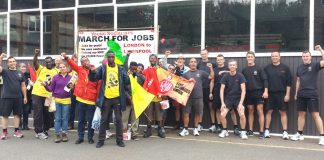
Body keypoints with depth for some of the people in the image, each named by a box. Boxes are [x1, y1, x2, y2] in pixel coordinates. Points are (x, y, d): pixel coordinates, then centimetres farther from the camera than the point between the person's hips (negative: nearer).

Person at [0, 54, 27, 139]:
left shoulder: (20, 73, 8)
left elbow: (23, 86, 11)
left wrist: (25, 96, 8)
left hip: (18, 97, 3)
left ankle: (16, 131, 18)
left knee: (17, 114, 9)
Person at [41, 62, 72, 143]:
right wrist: (45, 85, -12)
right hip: (57, 100, 0)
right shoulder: (55, 77, 1)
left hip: (66, 100, 0)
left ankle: (64, 134, 18)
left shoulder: (70, 77, 1)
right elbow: (51, 89, 3)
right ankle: (58, 135, 11)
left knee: (65, 118, 8)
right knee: (57, 118, 5)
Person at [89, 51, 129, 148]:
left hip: (117, 97, 1)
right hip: (106, 98, 0)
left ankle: (119, 140, 17)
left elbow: (126, 81, 2)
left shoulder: (120, 69, 6)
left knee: (118, 119, 7)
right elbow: (93, 78, -4)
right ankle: (101, 140, 16)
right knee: (104, 119, 7)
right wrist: (92, 72, -26)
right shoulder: (102, 68, 3)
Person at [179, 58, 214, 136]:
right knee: (186, 113, -1)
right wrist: (188, 81, -12)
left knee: (198, 113, 8)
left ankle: (195, 129, 23)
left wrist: (211, 68, -6)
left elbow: (211, 77, 5)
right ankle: (185, 129, 11)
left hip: (198, 97, 0)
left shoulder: (201, 72, 7)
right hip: (188, 97, 0)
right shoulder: (186, 74, 8)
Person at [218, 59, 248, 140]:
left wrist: (241, 103, -19)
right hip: (228, 98, 2)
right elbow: (222, 90, -6)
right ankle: (225, 131, 11)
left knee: (242, 114, -23)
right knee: (222, 115, -15)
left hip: (238, 98, -1)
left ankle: (243, 132, -1)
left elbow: (243, 90, -12)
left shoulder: (240, 76, -10)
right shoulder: (225, 77, -6)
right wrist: (222, 103, -13)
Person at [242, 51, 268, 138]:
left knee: (260, 112, -4)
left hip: (258, 93, -3)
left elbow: (265, 80, -4)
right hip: (248, 93, 3)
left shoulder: (259, 69, -1)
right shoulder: (244, 70, 9)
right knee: (250, 111, 8)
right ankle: (250, 130, 15)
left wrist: (265, 91, -14)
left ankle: (261, 131, -1)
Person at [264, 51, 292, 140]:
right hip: (270, 93, 1)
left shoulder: (285, 68, 0)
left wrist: (287, 94, -5)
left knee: (283, 112, 3)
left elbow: (289, 82, 0)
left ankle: (285, 132, 8)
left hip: (282, 94, -1)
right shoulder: (267, 68, 5)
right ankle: (267, 130, 12)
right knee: (269, 111, 4)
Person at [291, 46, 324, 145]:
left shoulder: (315, 66, -2)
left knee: (315, 115, -7)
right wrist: (296, 92, 16)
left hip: (312, 95, -5)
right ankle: (299, 134, 21)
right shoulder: (299, 68, 12)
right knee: (301, 114, 11)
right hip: (301, 95, 5)